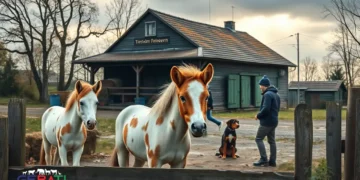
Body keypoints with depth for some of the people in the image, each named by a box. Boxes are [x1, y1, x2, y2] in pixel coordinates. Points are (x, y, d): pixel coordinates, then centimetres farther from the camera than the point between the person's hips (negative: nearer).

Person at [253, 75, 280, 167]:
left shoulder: (267, 94, -16)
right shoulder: (276, 94, 16)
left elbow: (266, 108, -25)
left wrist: (258, 115, -11)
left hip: (267, 121, -10)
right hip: (274, 121, 10)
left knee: (259, 139, -3)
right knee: (272, 141, 11)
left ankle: (263, 159, -8)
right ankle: (272, 161, 12)